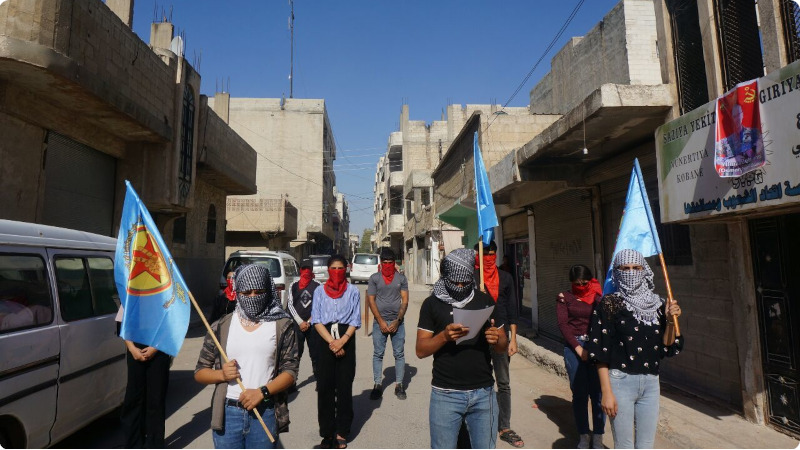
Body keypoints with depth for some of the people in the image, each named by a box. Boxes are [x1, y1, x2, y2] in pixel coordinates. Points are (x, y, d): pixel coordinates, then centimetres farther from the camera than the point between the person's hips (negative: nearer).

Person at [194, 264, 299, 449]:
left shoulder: (281, 326, -1)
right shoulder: (221, 327, 3)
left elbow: (290, 370, -4)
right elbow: (199, 372, 8)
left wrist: (262, 391, -18)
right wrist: (221, 374, -12)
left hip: (265, 413, -1)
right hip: (227, 413, 1)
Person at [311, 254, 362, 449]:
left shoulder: (353, 291, 4)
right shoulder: (319, 291, 7)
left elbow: (355, 320, 0)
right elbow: (316, 320, 0)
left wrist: (342, 341, -13)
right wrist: (331, 342, -11)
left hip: (346, 340, -1)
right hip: (325, 340, 1)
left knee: (344, 386, 2)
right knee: (325, 387, 3)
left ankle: (341, 432, 14)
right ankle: (327, 433, 14)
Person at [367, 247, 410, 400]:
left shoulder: (401, 278, 5)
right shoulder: (374, 278, 3)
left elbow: (405, 301, 2)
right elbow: (371, 300, -1)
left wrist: (397, 321, -8)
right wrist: (381, 321, -8)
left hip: (397, 322, 0)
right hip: (379, 322, 0)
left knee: (399, 354, 3)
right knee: (378, 354, 4)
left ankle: (399, 386, 13)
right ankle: (377, 385, 13)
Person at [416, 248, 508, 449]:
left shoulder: (486, 301, 4)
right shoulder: (432, 304, -1)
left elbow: (503, 345, 9)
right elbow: (421, 350, -4)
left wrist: (497, 339, -14)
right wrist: (444, 335, -22)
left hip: (483, 393, 2)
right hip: (446, 394, -1)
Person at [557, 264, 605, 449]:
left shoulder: (599, 296, 6)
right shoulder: (564, 297, 6)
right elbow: (563, 324, -1)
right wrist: (578, 348, -7)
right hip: (573, 347, 0)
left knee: (597, 392, 2)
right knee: (579, 393, 5)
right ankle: (583, 435, 19)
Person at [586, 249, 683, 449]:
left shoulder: (657, 304, 6)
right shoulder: (609, 304, -8)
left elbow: (667, 347, 6)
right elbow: (601, 353, -10)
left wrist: (670, 321, -9)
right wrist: (607, 392, -13)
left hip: (651, 383, 5)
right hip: (620, 381, -5)